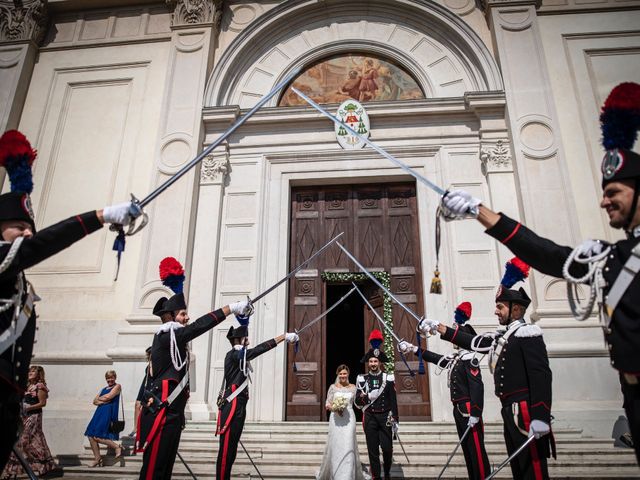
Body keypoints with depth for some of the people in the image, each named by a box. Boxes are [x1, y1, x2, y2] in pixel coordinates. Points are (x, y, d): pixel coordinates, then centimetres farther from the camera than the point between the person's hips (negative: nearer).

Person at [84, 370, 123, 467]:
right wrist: (102, 401, -6)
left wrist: (99, 398, 7)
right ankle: (97, 459, 12)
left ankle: (117, 446, -3)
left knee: (97, 436, -16)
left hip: (108, 413, -8)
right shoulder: (103, 389, 23)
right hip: (99, 413, 8)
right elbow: (95, 401, 15)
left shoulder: (117, 386, 1)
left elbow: (107, 397, -12)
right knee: (91, 436, 1)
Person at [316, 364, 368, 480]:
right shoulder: (333, 387, 4)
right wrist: (334, 408, -14)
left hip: (349, 419, 0)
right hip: (336, 419, 0)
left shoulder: (353, 387, 6)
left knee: (348, 446, -5)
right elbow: (327, 404, 3)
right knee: (335, 446, 4)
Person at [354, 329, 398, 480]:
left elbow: (393, 400, 3)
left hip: (385, 417, 0)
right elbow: (357, 402, 4)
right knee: (373, 449, 2)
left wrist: (395, 419, -3)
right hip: (370, 418, 0)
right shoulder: (362, 379, 3)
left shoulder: (389, 378, 2)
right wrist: (362, 397, -19)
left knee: (387, 448, -2)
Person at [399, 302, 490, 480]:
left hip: (469, 410, -9)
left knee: (476, 448, -5)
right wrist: (414, 349, 25)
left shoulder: (469, 359, -13)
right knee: (467, 448, 13)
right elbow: (435, 358, 25)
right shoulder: (455, 359, 13)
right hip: (459, 410, 9)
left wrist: (475, 413, -24)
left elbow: (477, 387, -20)